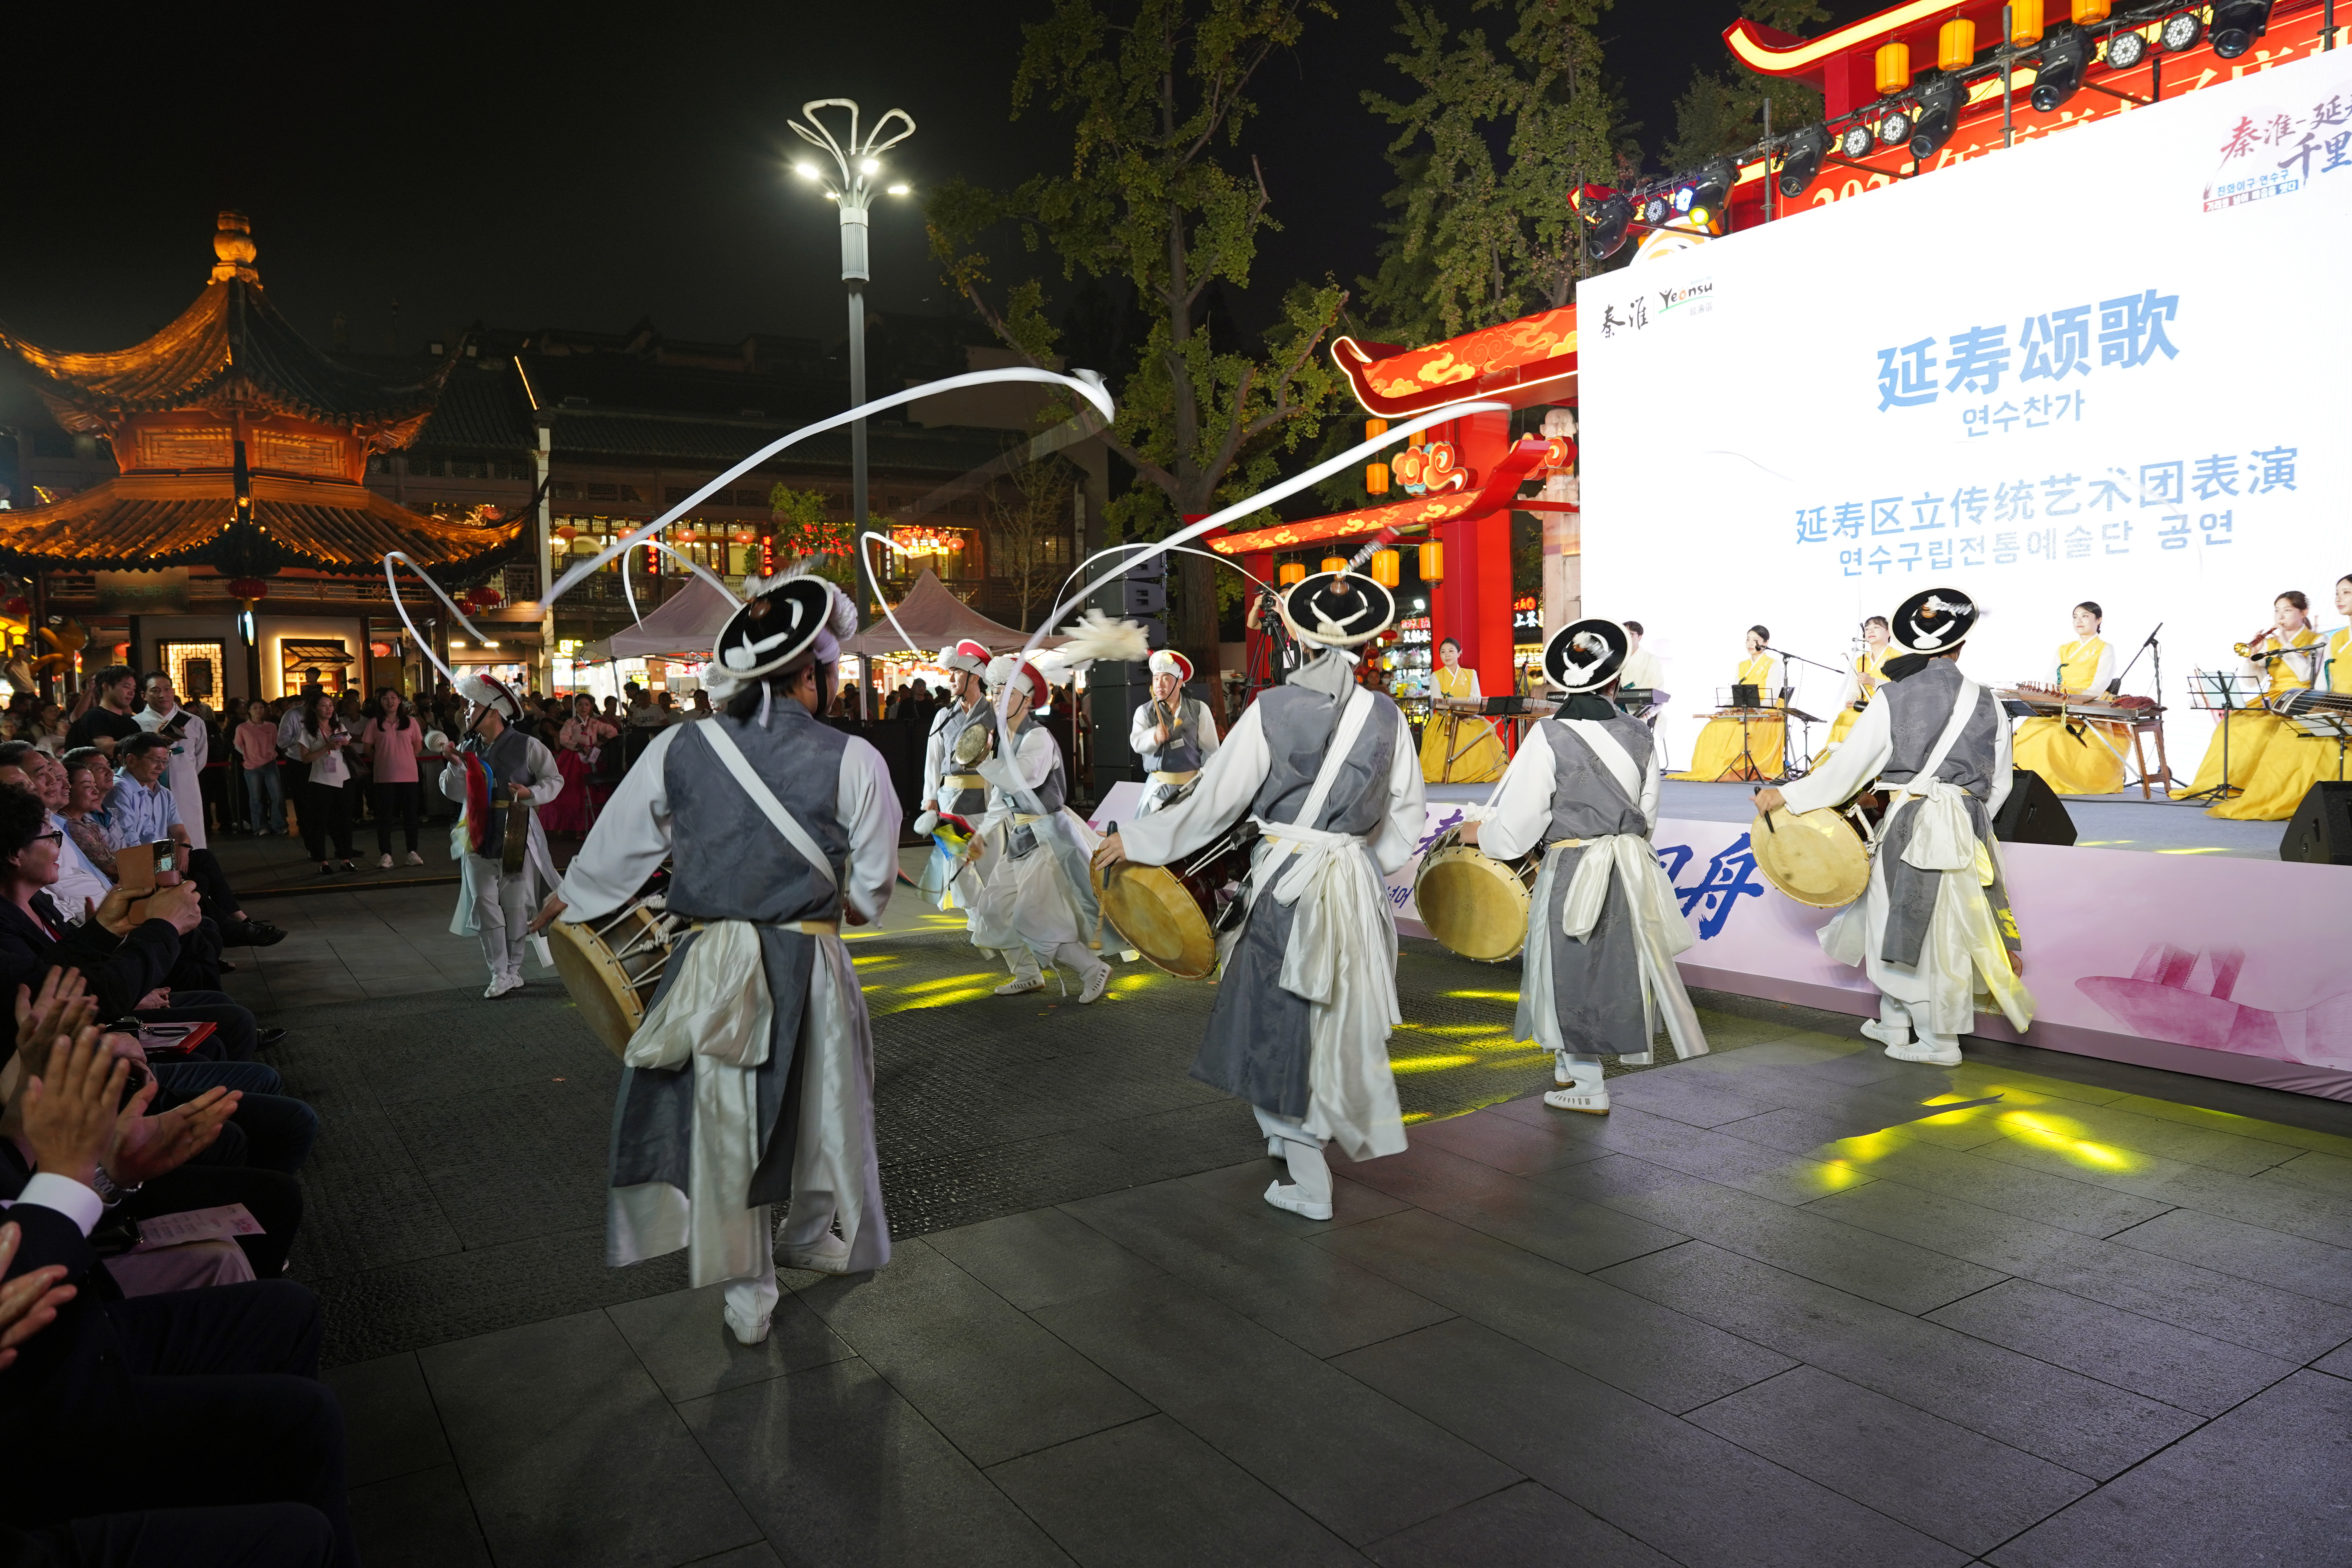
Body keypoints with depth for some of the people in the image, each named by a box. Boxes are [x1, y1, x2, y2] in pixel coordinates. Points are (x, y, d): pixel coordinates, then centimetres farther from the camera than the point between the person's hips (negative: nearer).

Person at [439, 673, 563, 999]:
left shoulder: (526, 746, -4)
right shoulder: (470, 749, 11)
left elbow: (554, 780, -1)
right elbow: (455, 792, 14)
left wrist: (530, 793, -18)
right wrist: (454, 766, -2)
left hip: (515, 838, -4)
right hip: (480, 838, 4)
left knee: (516, 905, 4)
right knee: (484, 903, -3)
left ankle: (514, 969, 17)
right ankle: (500, 975, 1)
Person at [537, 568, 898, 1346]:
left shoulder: (679, 748, -4)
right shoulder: (851, 760, -11)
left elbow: (617, 846, 8)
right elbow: (873, 887, -4)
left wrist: (562, 903, 27)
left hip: (712, 968, 2)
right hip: (811, 965, -1)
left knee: (723, 1116, 14)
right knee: (820, 1101, 21)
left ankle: (748, 1294, 24)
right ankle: (817, 1238, 44)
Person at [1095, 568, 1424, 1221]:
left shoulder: (1272, 709, -11)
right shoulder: (1386, 716, -1)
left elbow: (1216, 800, -9)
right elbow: (1405, 815, 6)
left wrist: (1138, 839, 2)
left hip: (1288, 881, -4)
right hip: (1358, 884, 4)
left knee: (1284, 1023, 7)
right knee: (1340, 1015, 20)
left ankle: (1309, 1185, 14)